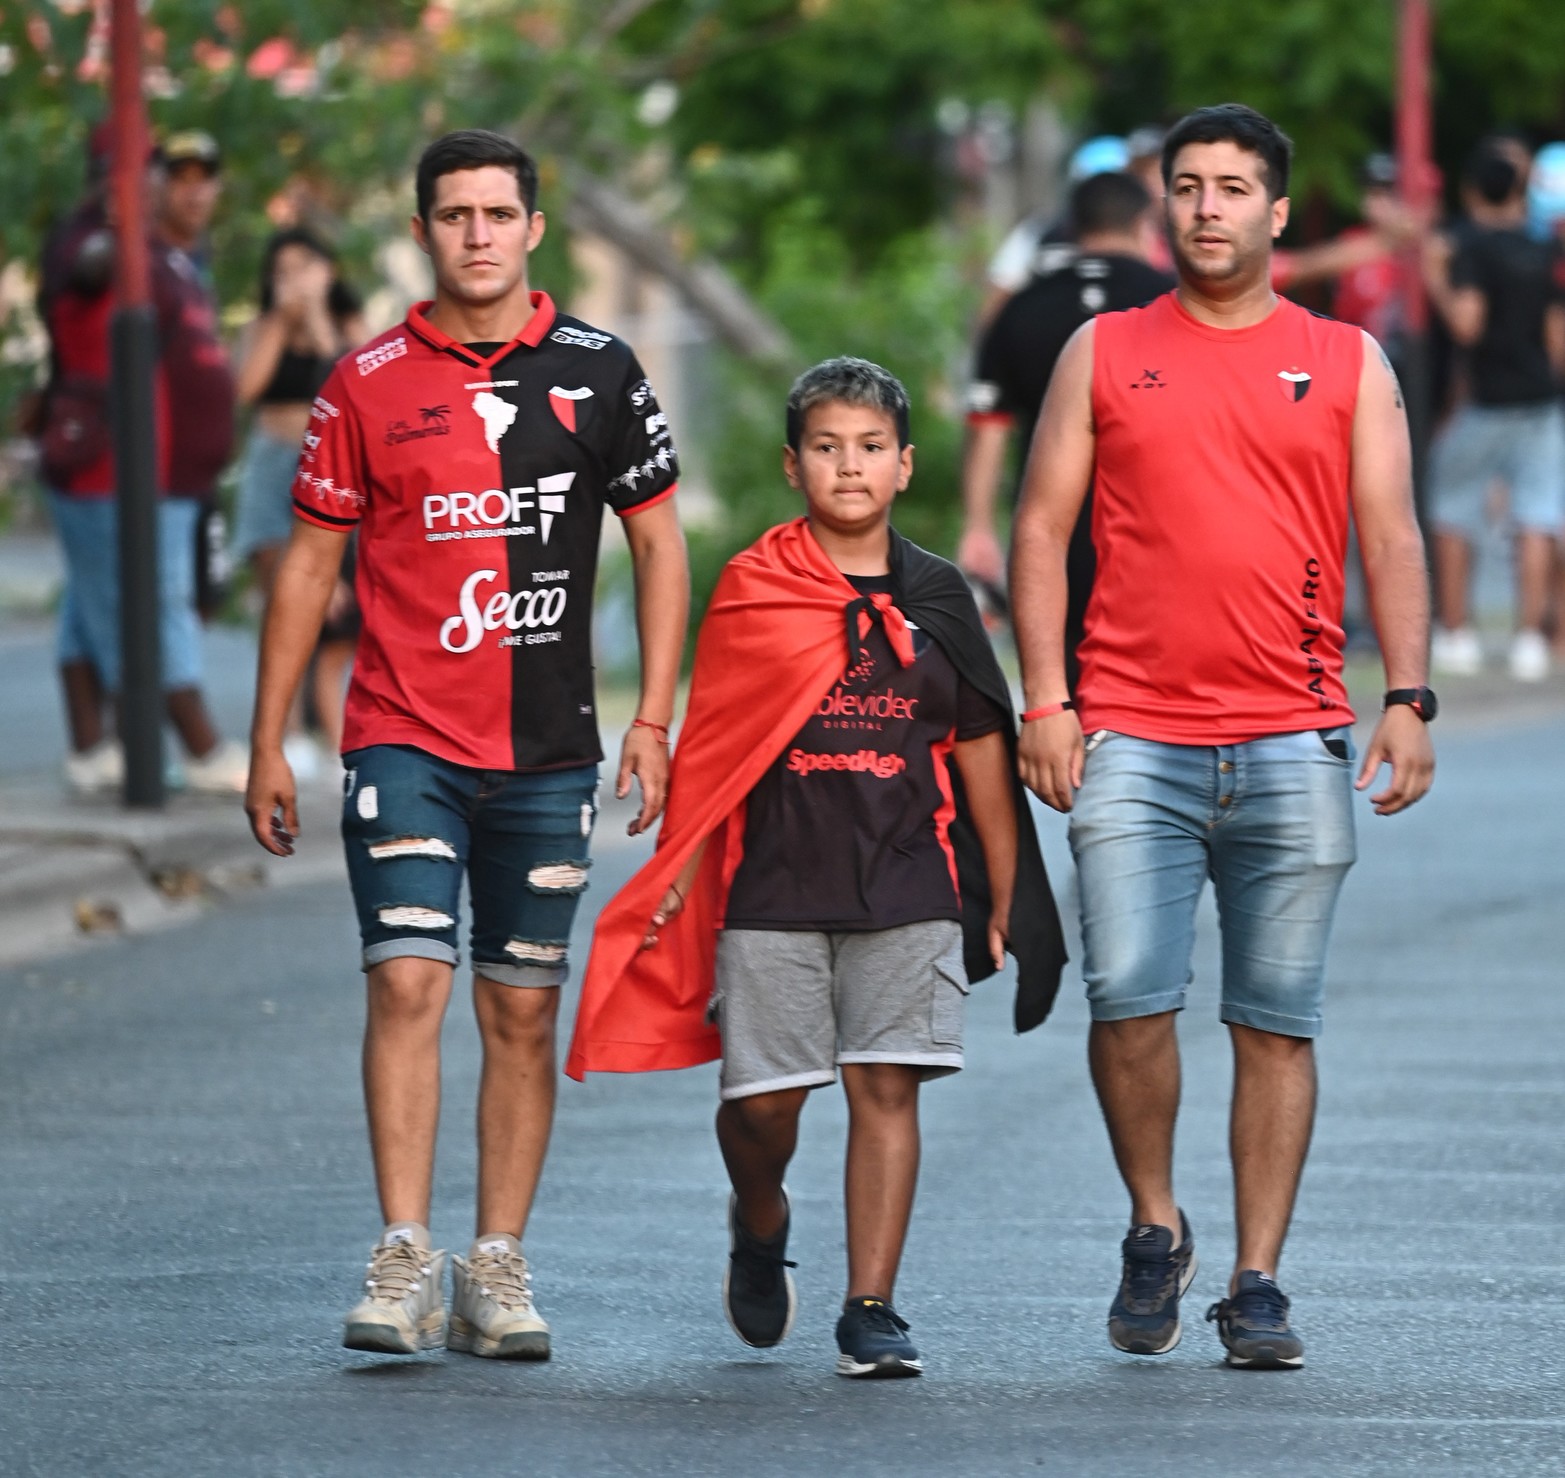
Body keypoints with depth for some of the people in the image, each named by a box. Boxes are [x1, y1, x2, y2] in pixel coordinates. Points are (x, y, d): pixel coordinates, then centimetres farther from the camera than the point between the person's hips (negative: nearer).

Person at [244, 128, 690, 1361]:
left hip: (548, 749, 1)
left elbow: (659, 544, 8)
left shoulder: (597, 372, 4)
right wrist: (268, 743, 5)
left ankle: (499, 1270, 12)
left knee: (523, 1009, 6)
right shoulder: (369, 383, 2)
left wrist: (654, 719, 0)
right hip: (404, 738, -1)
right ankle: (405, 1262, -13)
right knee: (408, 982, -13)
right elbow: (310, 563, 7)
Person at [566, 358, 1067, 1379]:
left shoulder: (934, 596, 8)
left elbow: (980, 750, 12)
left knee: (887, 1086, -5)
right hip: (775, 882, -1)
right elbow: (711, 743, 5)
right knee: (764, 1098, -1)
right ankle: (760, 1224, 31)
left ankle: (872, 1310, -2)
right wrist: (679, 869, -1)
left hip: (906, 884, 1)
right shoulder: (752, 588, 3)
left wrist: (1006, 901, 11)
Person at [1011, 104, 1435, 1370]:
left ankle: (1257, 1284, 6)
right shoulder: (1104, 353, 10)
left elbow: (1391, 540, 7)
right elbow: (1042, 528, 9)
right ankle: (1155, 1232, 11)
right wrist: (1044, 699, -2)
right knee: (1129, 996, -11)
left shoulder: (1348, 363, 11)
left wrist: (1408, 699, -6)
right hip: (1131, 739, 0)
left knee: (1278, 1021, 0)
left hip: (1294, 744, 0)